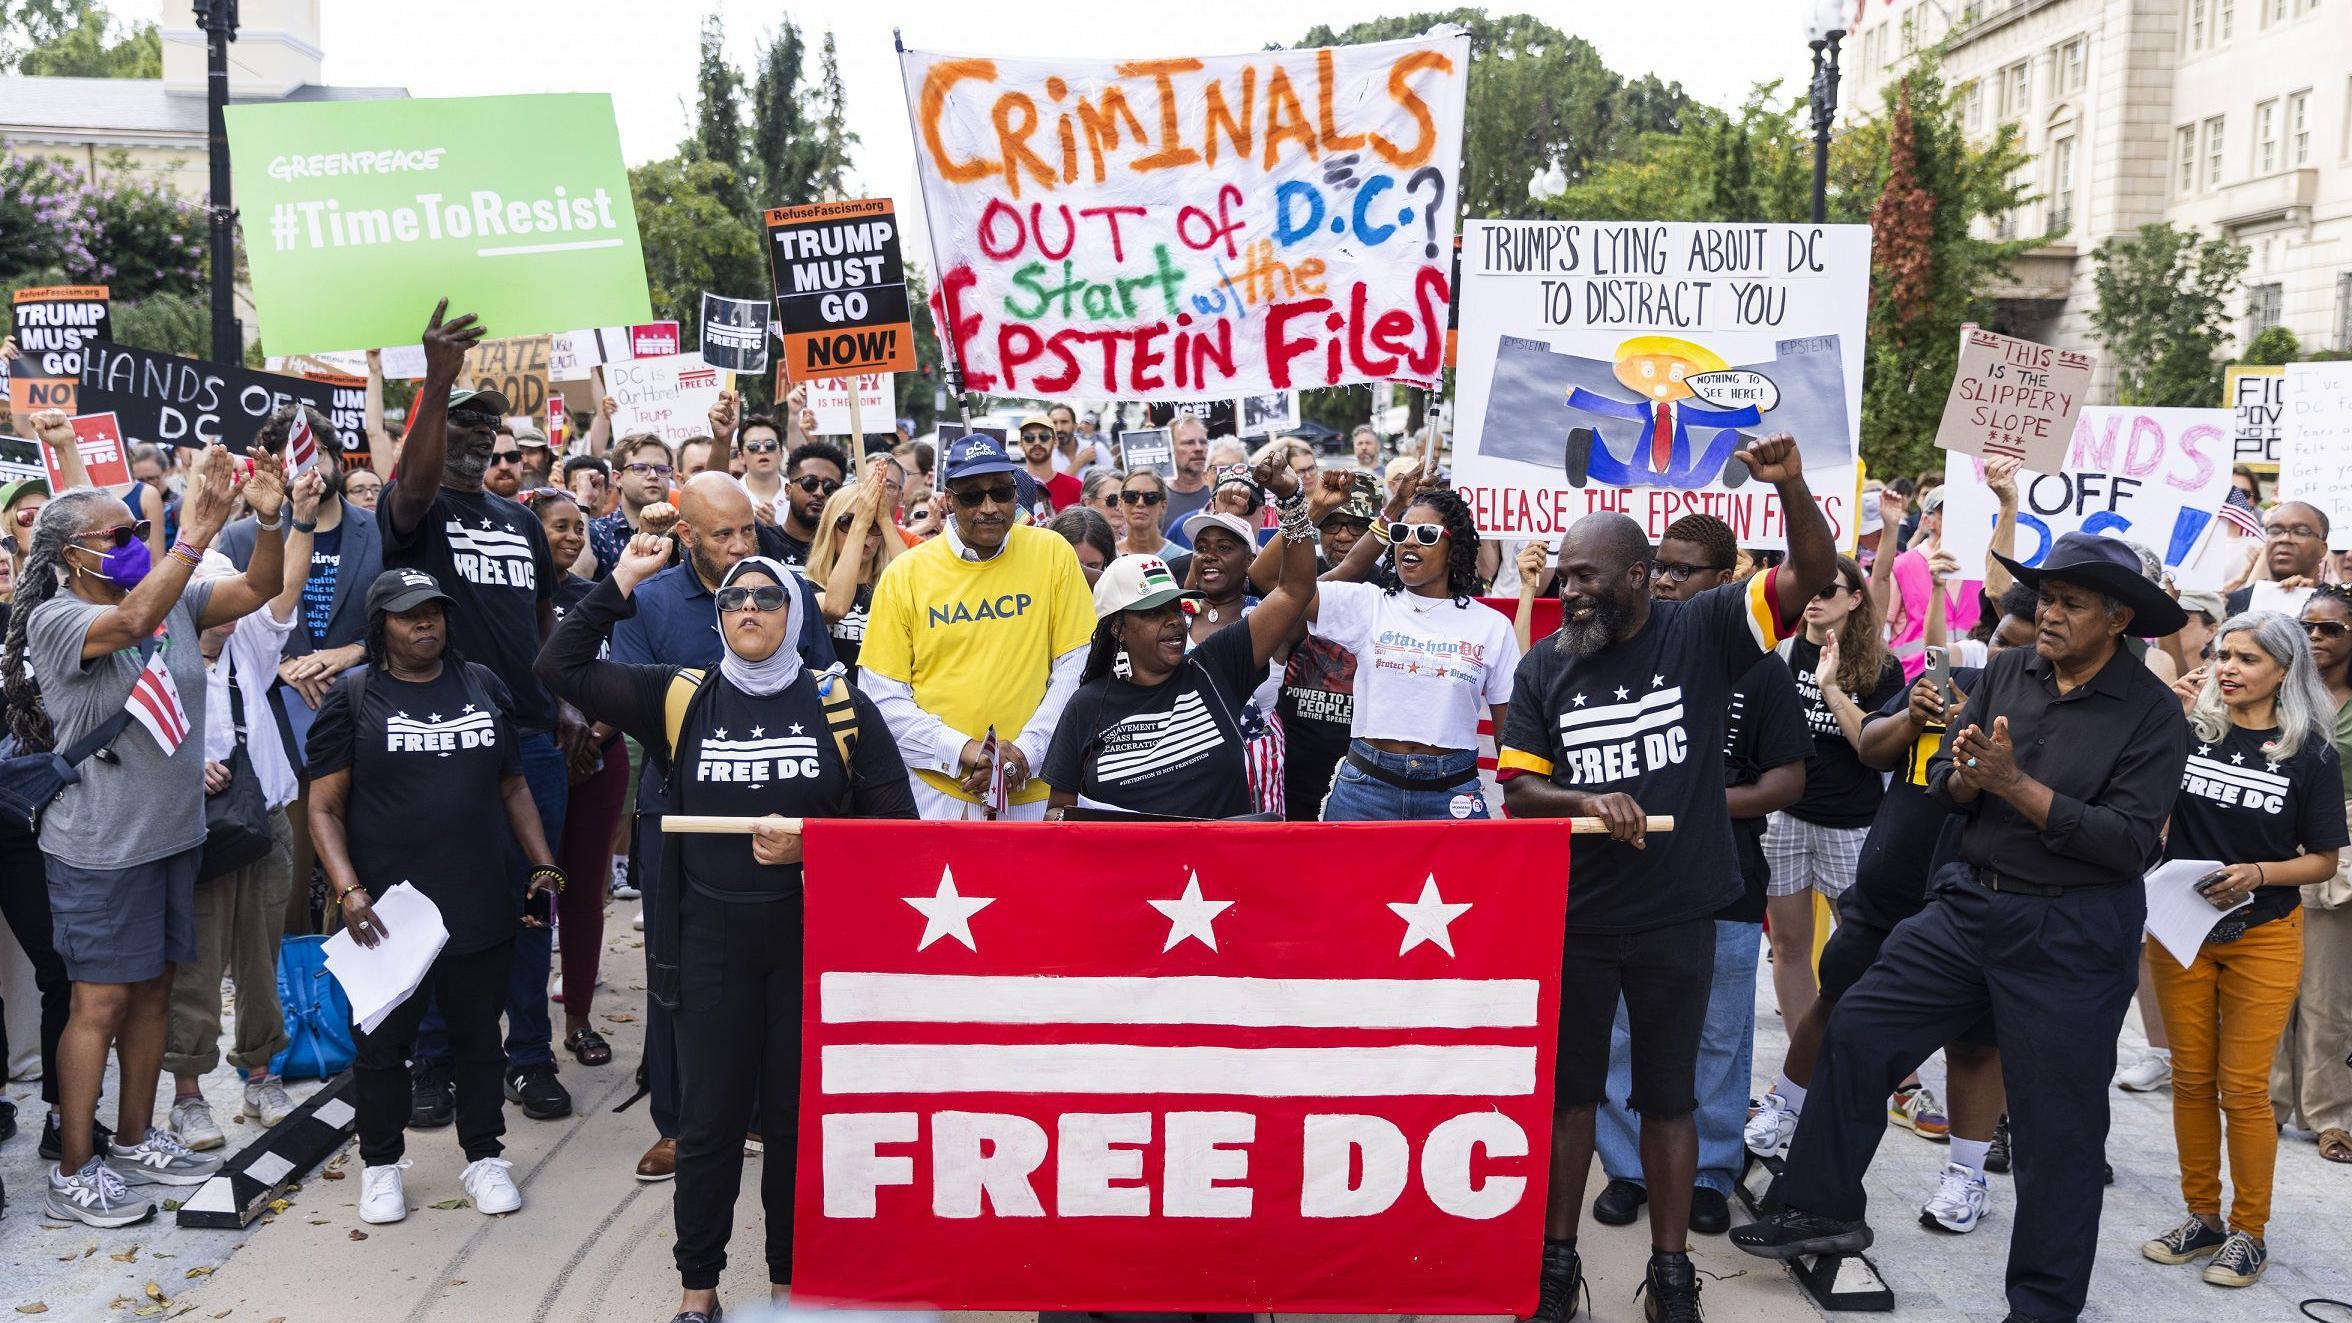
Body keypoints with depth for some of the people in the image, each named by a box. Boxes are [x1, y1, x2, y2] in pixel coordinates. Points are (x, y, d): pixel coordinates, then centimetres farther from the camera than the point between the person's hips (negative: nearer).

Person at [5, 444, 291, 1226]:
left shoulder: (173, 599, 5)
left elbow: (259, 589, 1)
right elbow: (131, 621, -35)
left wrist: (270, 519, -18)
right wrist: (198, 533, -40)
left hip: (174, 833, 7)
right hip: (100, 847, -7)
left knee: (154, 988, 15)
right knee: (100, 1002, -1)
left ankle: (135, 1139, 30)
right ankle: (74, 1173, 11)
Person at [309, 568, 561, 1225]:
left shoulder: (482, 685, 10)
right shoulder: (353, 698, -1)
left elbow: (513, 787, 16)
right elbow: (324, 808, -3)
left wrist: (544, 865, 7)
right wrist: (348, 892, -15)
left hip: (481, 911, 3)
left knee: (478, 1037, 12)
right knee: (383, 1043, 9)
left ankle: (483, 1156, 26)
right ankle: (381, 1164, 26)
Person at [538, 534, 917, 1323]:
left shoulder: (841, 707, 0)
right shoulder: (680, 699, 3)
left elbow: (897, 825, 0)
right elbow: (560, 668, 0)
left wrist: (814, 842, -15)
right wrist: (622, 581, -3)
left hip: (812, 938, 0)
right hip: (711, 939, 1)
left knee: (796, 1118, 9)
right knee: (710, 1120, 8)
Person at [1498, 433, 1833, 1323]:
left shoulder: (1703, 632, -5)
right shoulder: (1543, 667, 0)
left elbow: (1811, 576, -13)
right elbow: (1518, 790, 0)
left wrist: (1792, 488, -29)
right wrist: (1586, 802, -20)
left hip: (1676, 915, -2)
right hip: (1571, 916, 2)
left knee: (1668, 1095, 13)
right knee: (1566, 1088, 13)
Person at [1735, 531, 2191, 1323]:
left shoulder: (2152, 713, -11)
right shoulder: (2007, 673, 3)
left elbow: (2133, 842, -19)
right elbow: (1943, 782, 5)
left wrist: (2016, 785, -22)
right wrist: (1965, 776, -18)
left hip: (2072, 936, -5)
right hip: (1970, 903, 5)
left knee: (2057, 1124, 6)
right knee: (1856, 1033, 6)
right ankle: (1826, 1212, 22)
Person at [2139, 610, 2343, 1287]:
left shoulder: (2310, 753, -5)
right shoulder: (2187, 731, -2)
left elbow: (2323, 859, -1)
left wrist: (2257, 873, -20)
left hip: (2263, 938, -2)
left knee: (2243, 1090, 3)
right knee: (2192, 1079, 11)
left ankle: (2248, 1232, 18)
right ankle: (2202, 1218, 24)